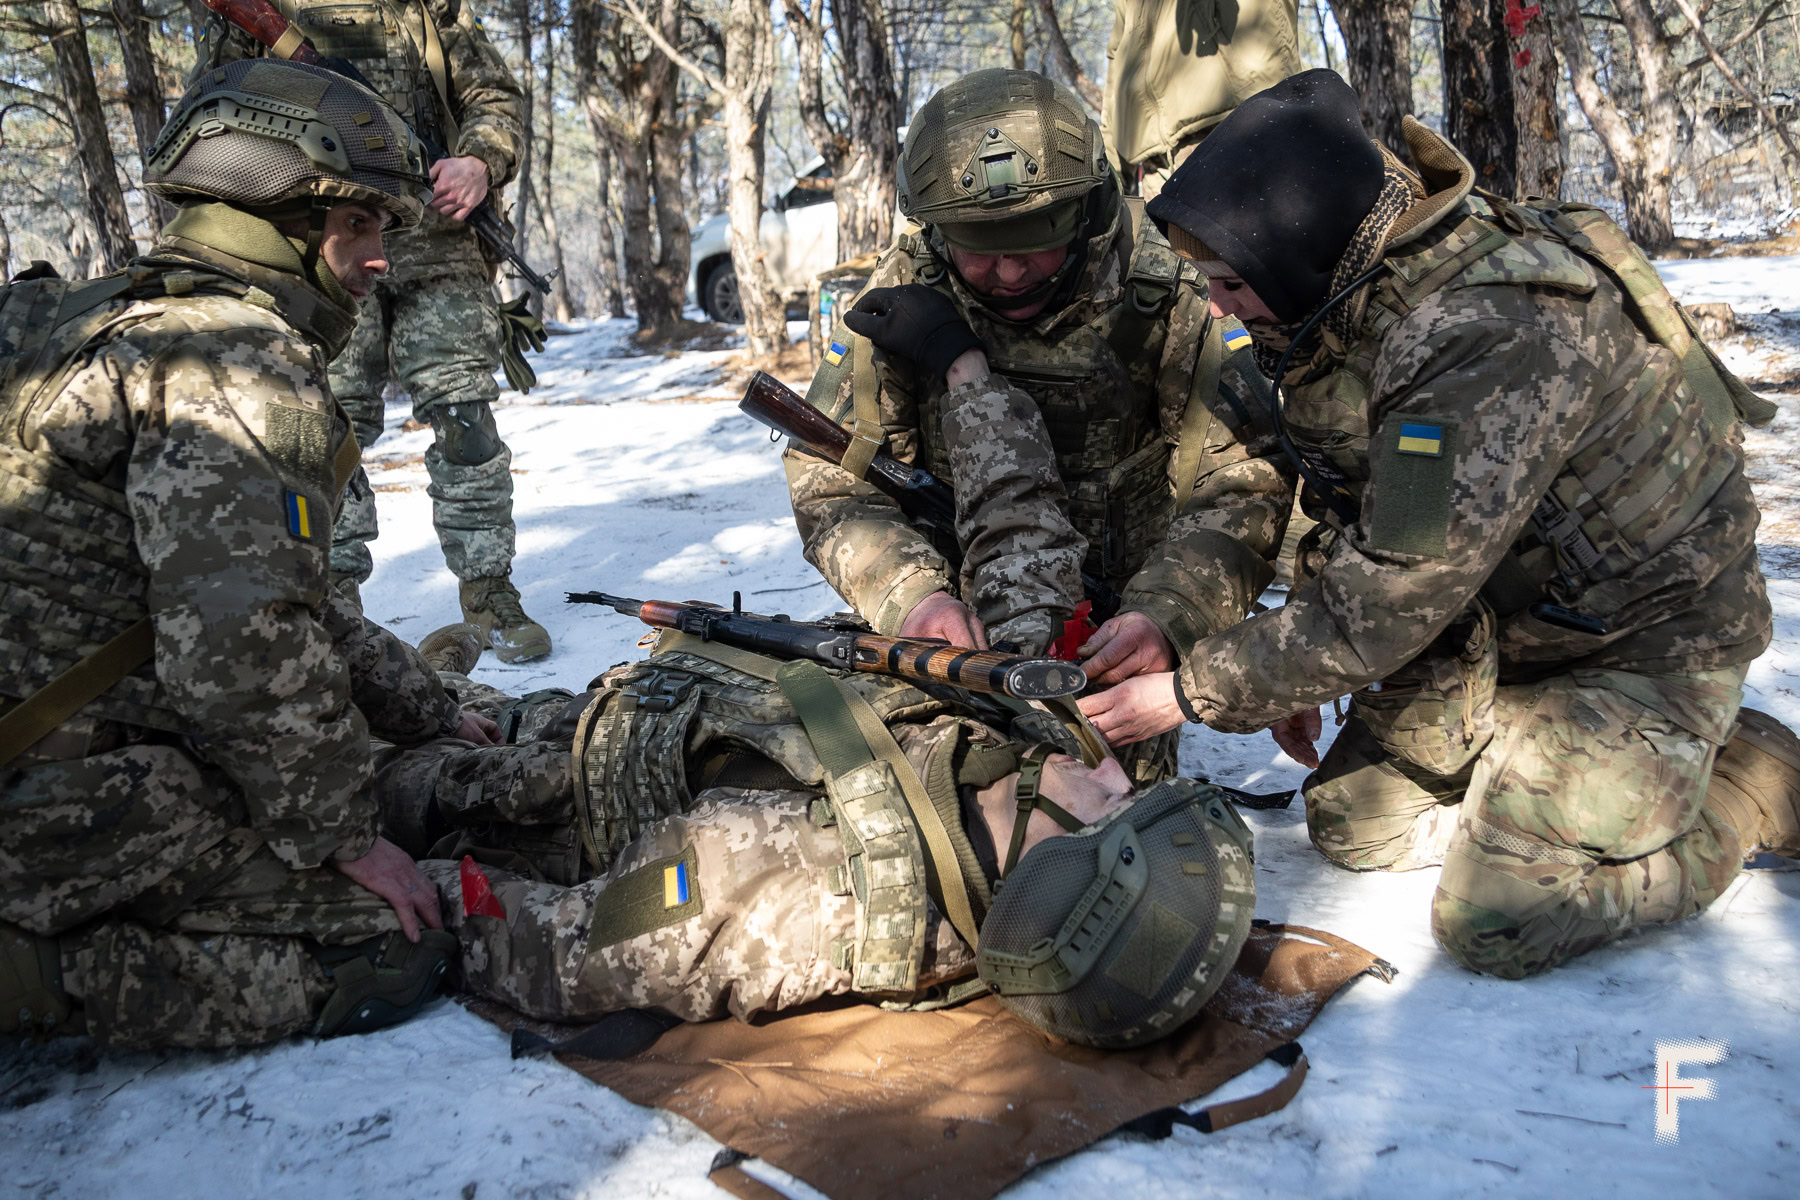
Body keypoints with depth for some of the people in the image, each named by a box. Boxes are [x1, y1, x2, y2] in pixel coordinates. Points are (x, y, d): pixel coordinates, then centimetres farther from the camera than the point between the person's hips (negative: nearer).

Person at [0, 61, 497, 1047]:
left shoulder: (136, 325, 20)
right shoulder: (236, 358, -15)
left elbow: (280, 592, 23)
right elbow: (242, 639, -25)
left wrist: (430, 717, 21)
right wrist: (339, 834, -12)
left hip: (83, 766, 10)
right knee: (393, 956, -9)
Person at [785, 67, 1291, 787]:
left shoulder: (1163, 296, -14)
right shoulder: (901, 302, -10)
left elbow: (1242, 487, -16)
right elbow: (831, 487, -11)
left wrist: (1165, 617, -33)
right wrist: (913, 594, -30)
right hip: (966, 613, 5)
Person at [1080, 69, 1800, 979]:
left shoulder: (1494, 334, -35)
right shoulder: (1353, 294, -6)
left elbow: (1385, 606, -31)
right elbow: (1353, 531, 9)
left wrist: (1194, 695, -22)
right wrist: (1295, 673, 5)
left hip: (1638, 639, -8)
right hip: (1488, 613, 8)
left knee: (1495, 923, -14)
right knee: (1349, 821, 7)